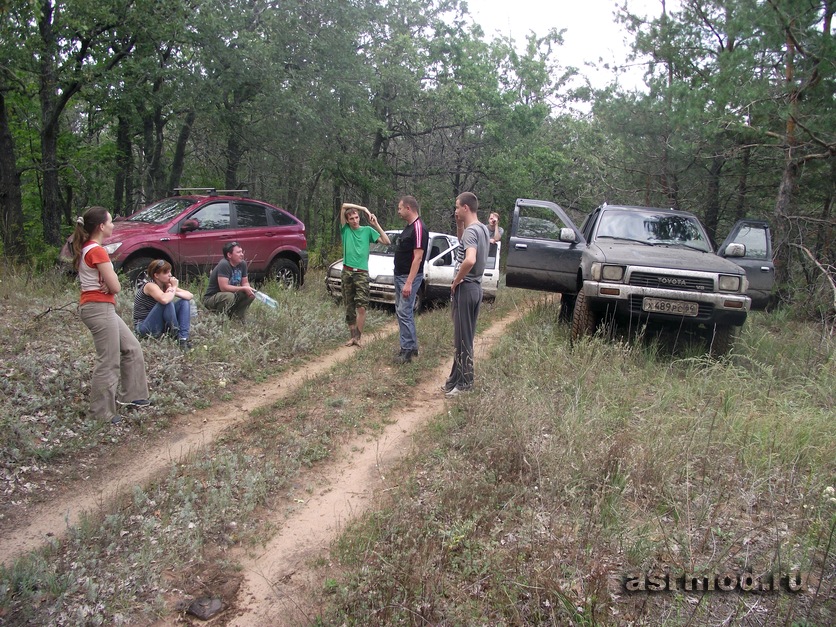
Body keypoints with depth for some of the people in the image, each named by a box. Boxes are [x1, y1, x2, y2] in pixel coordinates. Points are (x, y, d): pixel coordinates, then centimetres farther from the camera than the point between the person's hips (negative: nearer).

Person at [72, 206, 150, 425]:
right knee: (109, 363, -3)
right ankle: (102, 413, 7)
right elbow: (115, 286, -16)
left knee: (132, 348, 18)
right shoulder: (97, 251, -17)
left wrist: (107, 282, -8)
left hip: (102, 308, 10)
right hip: (100, 308, -10)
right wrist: (111, 282, 4)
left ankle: (129, 395, 27)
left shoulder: (86, 248, 12)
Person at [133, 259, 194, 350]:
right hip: (143, 328, -8)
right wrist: (174, 287, -21)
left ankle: (183, 338, -19)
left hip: (161, 324, 8)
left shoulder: (166, 285, 3)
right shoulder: (150, 286, -18)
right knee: (167, 303, -29)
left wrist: (174, 292, -20)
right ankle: (177, 335, -14)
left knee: (184, 301, -4)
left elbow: (189, 295, -2)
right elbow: (164, 300, -39)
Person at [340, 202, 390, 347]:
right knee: (349, 307, 5)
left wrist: (376, 224, -7)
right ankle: (352, 336, 12)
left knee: (361, 307, -12)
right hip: (347, 272, 2)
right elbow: (344, 206, -2)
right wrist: (364, 208, 0)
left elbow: (387, 242, -2)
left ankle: (357, 337, -7)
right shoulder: (345, 229, 7)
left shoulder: (367, 230, 6)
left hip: (362, 273, -2)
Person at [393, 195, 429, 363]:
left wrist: (409, 282, -25)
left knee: (405, 313, -9)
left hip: (409, 277, -10)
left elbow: (418, 257, -22)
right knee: (401, 311, 14)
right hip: (399, 276, 10)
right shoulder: (409, 227, 13)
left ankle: (407, 350, -2)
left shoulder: (419, 228, -18)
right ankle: (412, 346, 22)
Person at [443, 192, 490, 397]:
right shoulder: (482, 229, 10)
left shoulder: (471, 231, -19)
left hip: (465, 288, -10)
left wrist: (456, 281, -20)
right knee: (464, 337, 15)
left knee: (462, 339, -2)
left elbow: (469, 260, -35)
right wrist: (459, 225, 12)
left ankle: (464, 383, 6)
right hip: (475, 287, 10)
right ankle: (457, 378, 24)